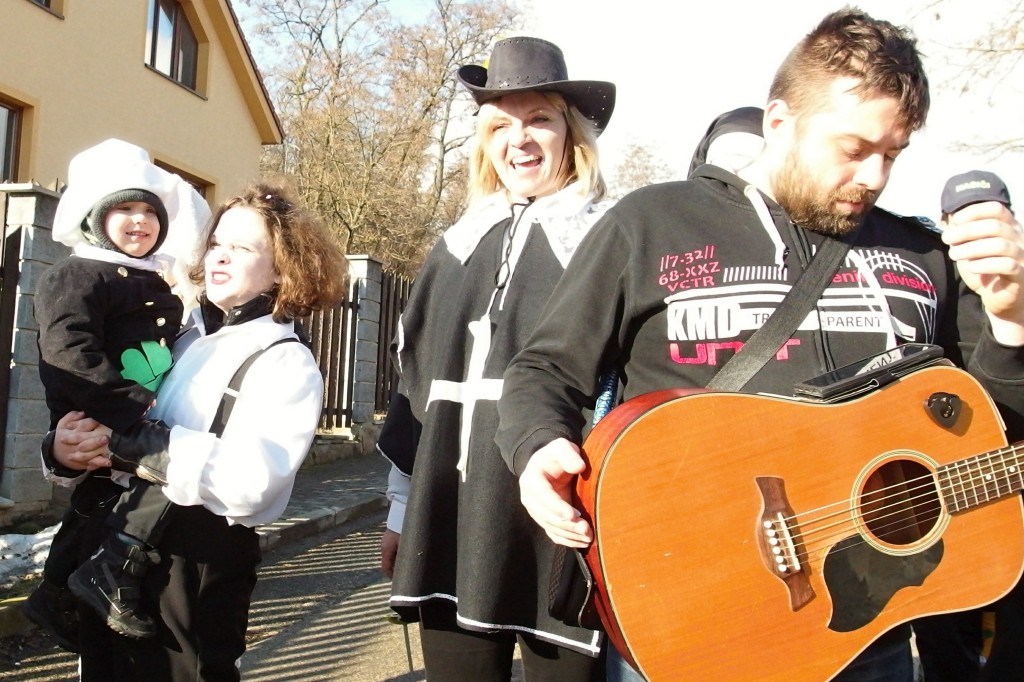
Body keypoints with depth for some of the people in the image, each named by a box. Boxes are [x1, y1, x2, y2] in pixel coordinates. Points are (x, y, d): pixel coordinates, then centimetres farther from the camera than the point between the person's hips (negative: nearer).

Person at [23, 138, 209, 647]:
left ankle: (56, 596, 36)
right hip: (97, 426, -10)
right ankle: (116, 568, -18)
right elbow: (70, 356, -22)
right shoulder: (73, 277, -9)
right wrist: (133, 403, -27)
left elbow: (167, 353, 30)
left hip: (143, 420, 10)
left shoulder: (155, 284, 19)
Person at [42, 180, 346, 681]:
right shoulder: (182, 342, 12)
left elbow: (248, 479, -25)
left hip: (197, 568, -7)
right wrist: (65, 448, -9)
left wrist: (130, 445, -23)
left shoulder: (288, 365, -10)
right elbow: (114, 423, 14)